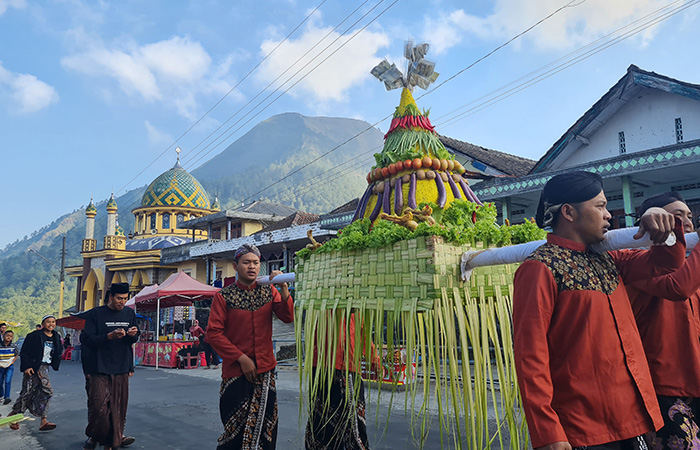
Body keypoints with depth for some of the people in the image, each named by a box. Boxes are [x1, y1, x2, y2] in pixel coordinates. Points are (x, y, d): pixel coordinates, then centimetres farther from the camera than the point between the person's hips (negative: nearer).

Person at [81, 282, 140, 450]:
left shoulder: (130, 313, 10)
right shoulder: (95, 314, -5)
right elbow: (85, 339, -11)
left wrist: (133, 334, -6)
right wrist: (110, 336, -22)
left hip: (121, 369, 4)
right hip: (99, 369, -4)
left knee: (119, 405, 8)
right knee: (98, 405, -5)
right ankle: (94, 436, 17)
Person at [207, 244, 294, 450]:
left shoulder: (268, 291, 5)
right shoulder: (224, 296, -5)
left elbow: (288, 317, -4)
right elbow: (213, 333, -9)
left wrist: (284, 289, -20)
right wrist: (241, 358, -14)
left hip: (265, 369, 3)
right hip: (236, 371, -3)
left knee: (265, 428, 10)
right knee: (236, 429, 5)